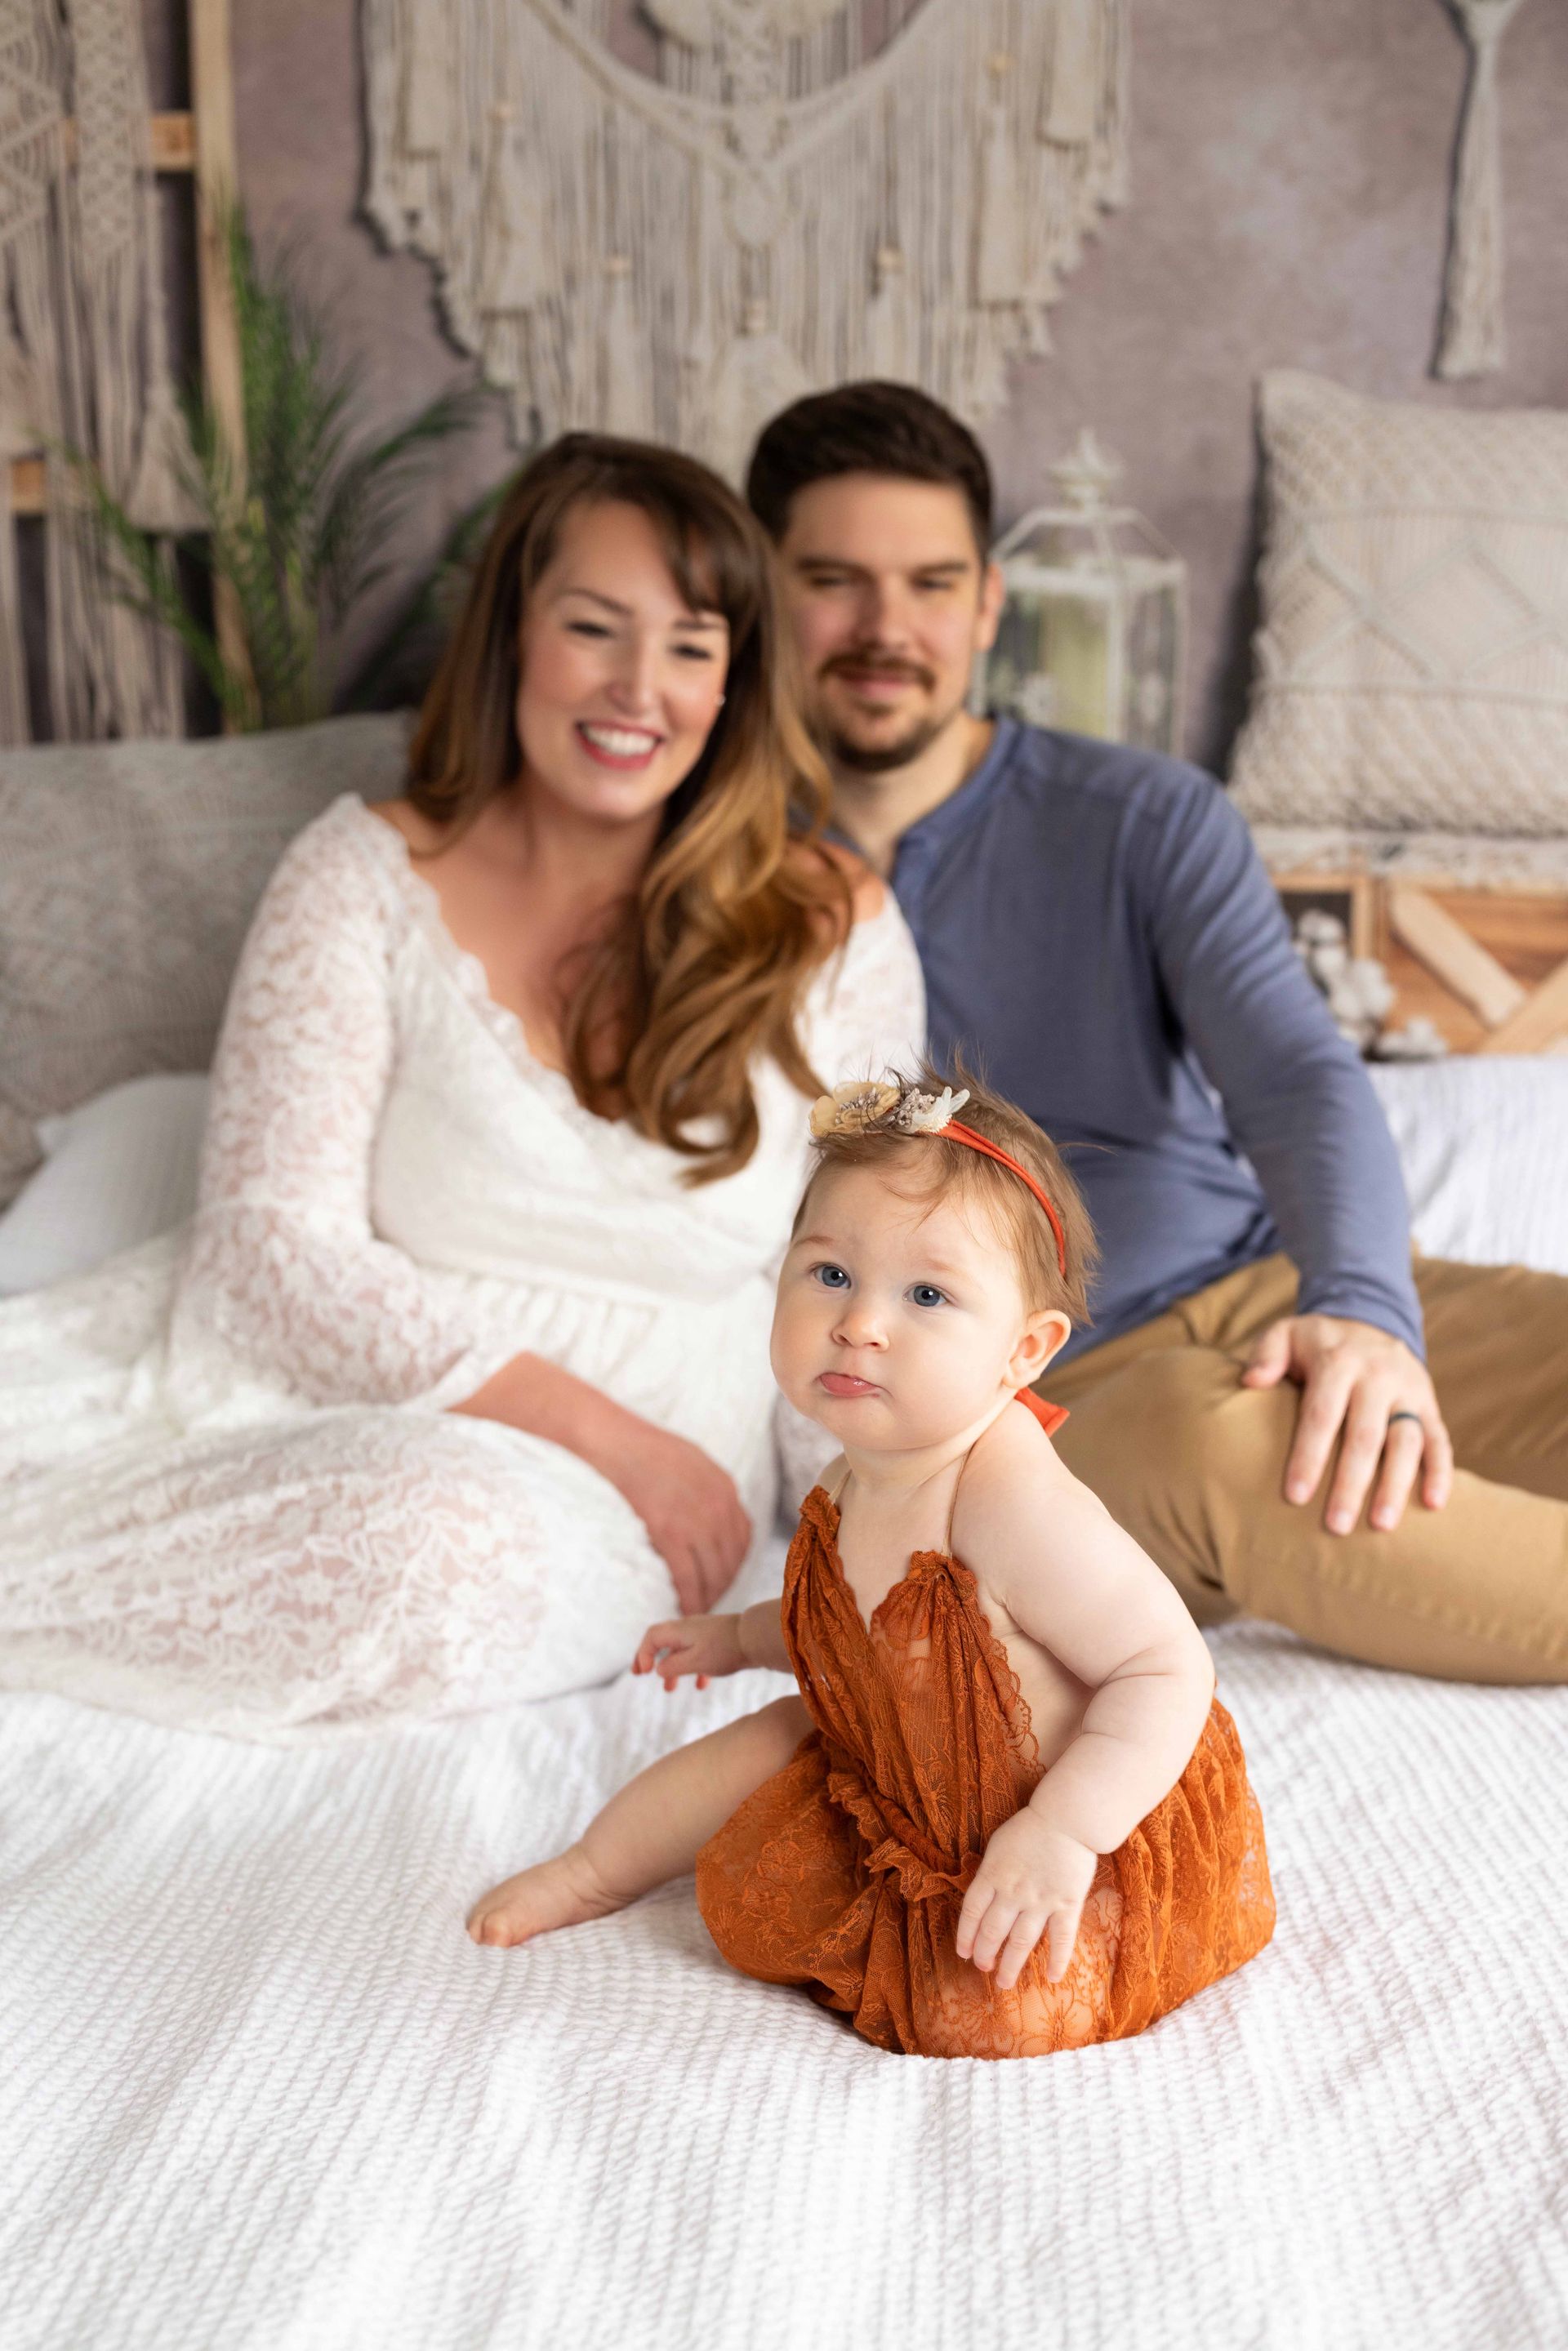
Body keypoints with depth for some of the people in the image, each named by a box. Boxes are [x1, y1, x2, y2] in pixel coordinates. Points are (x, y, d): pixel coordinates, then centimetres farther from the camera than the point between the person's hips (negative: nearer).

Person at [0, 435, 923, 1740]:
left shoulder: (834, 929, 4)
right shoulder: (368, 874, 2)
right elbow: (271, 1244, -6)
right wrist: (598, 1430, -14)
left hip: (606, 1510, 1)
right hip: (329, 1385, 0)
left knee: (461, 1540, -35)